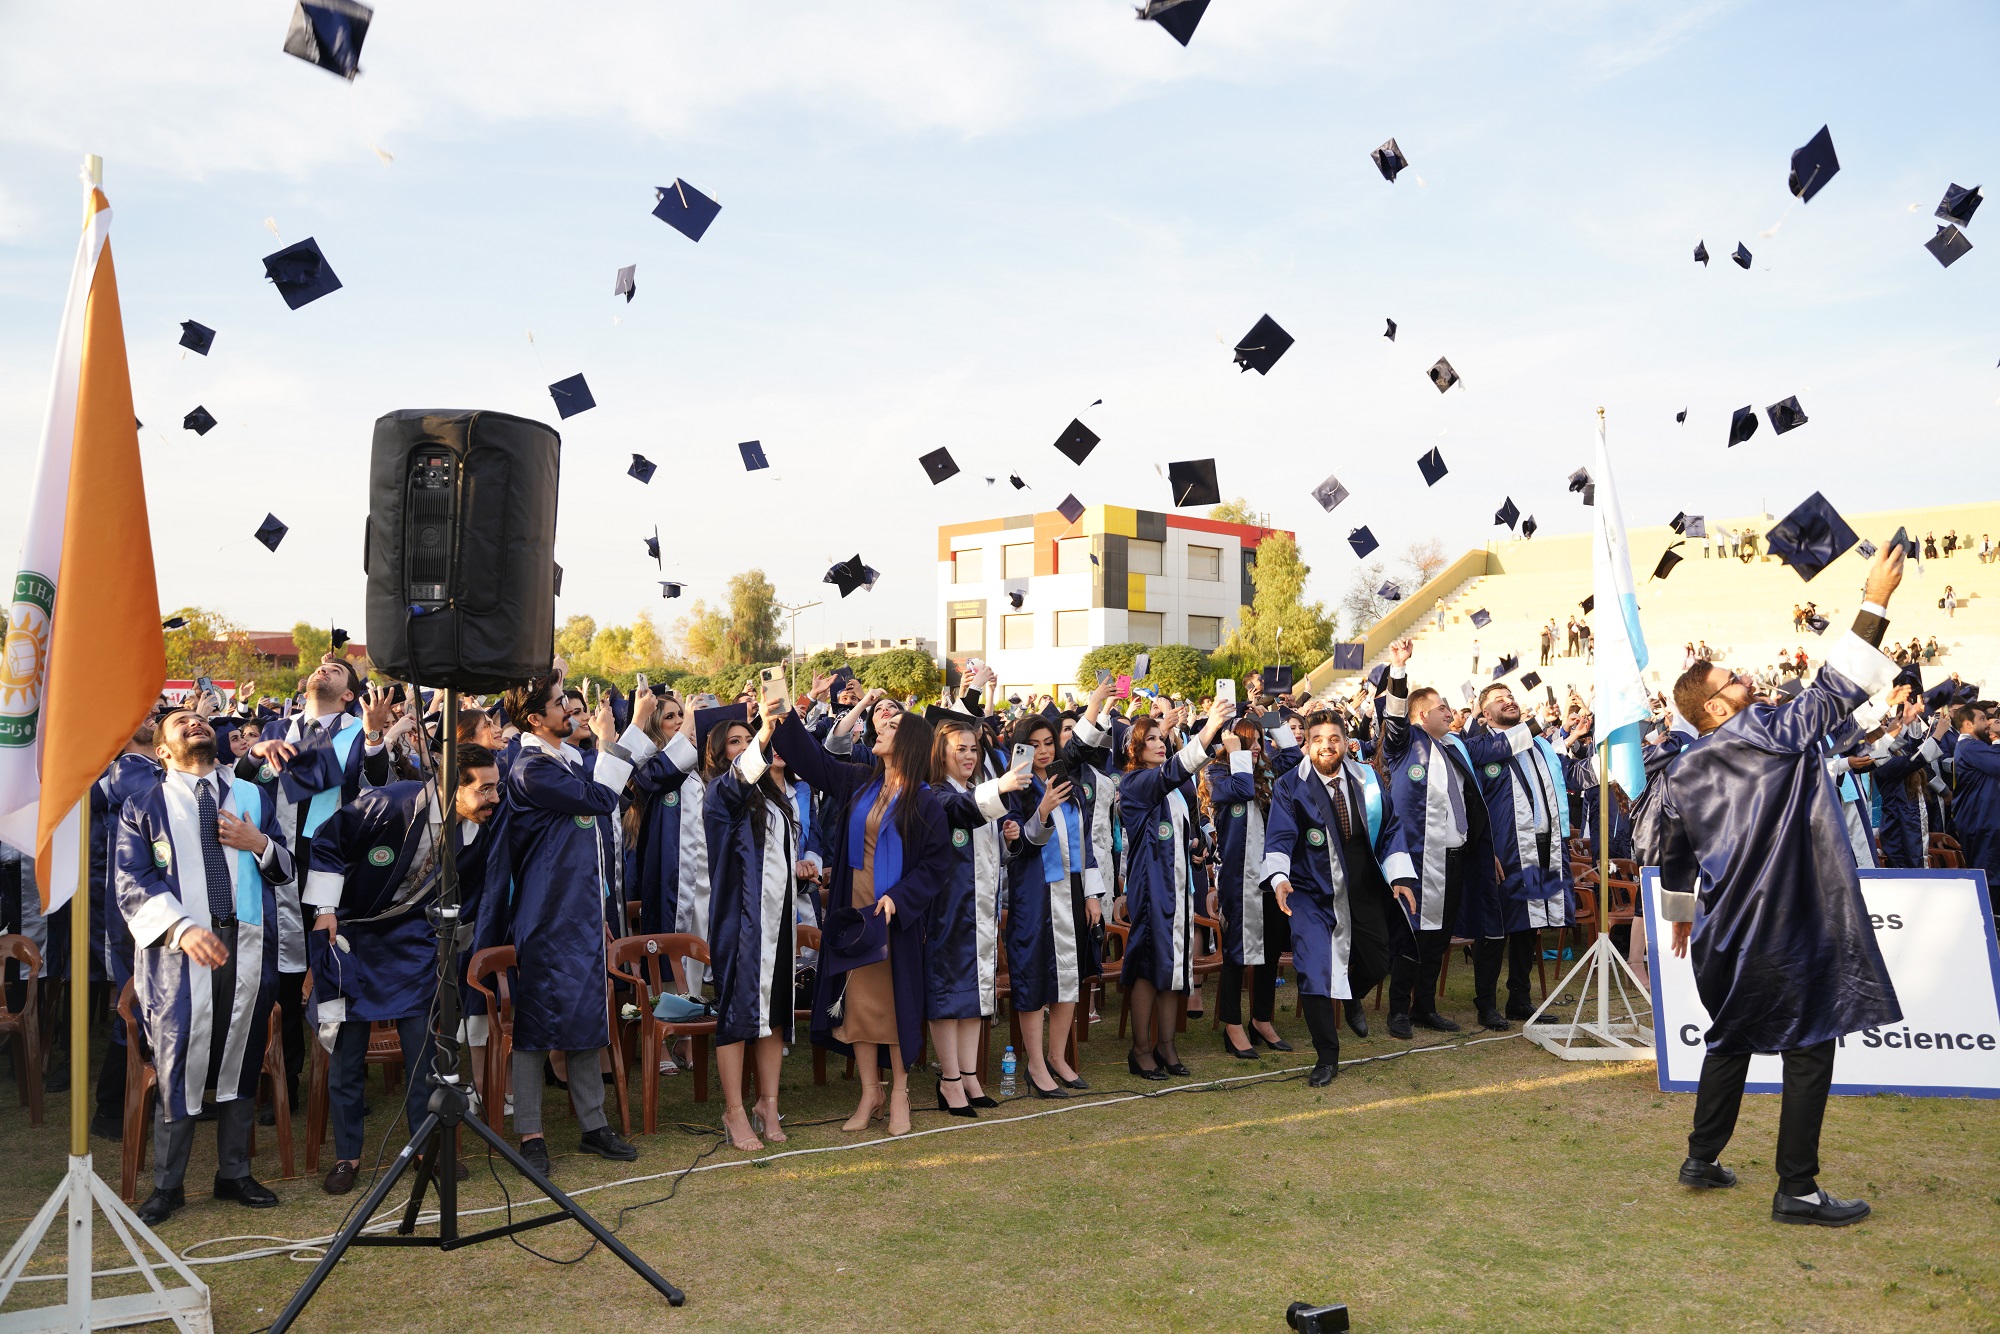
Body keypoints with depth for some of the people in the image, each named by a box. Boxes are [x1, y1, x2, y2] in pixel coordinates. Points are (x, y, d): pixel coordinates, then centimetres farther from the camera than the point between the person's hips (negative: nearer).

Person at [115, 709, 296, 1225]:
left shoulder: (252, 797, 16)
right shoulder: (144, 807, 6)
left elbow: (285, 869, 18)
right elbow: (133, 885, -3)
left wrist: (260, 845, -4)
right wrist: (182, 929, -18)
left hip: (247, 946, 3)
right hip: (179, 952, -3)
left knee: (241, 1061, 9)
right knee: (178, 1064, -2)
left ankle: (234, 1174, 21)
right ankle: (167, 1186, 13)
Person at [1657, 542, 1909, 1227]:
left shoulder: (1682, 771, 6)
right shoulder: (1775, 733, -11)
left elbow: (1673, 854, 16)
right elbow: (1835, 688, -9)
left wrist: (1680, 913, 31)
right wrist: (1875, 600, -3)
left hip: (1724, 934, 7)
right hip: (1788, 931, -6)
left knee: (1731, 1038, 20)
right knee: (1808, 1048, 3)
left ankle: (1703, 1159, 26)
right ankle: (1796, 1190, 6)